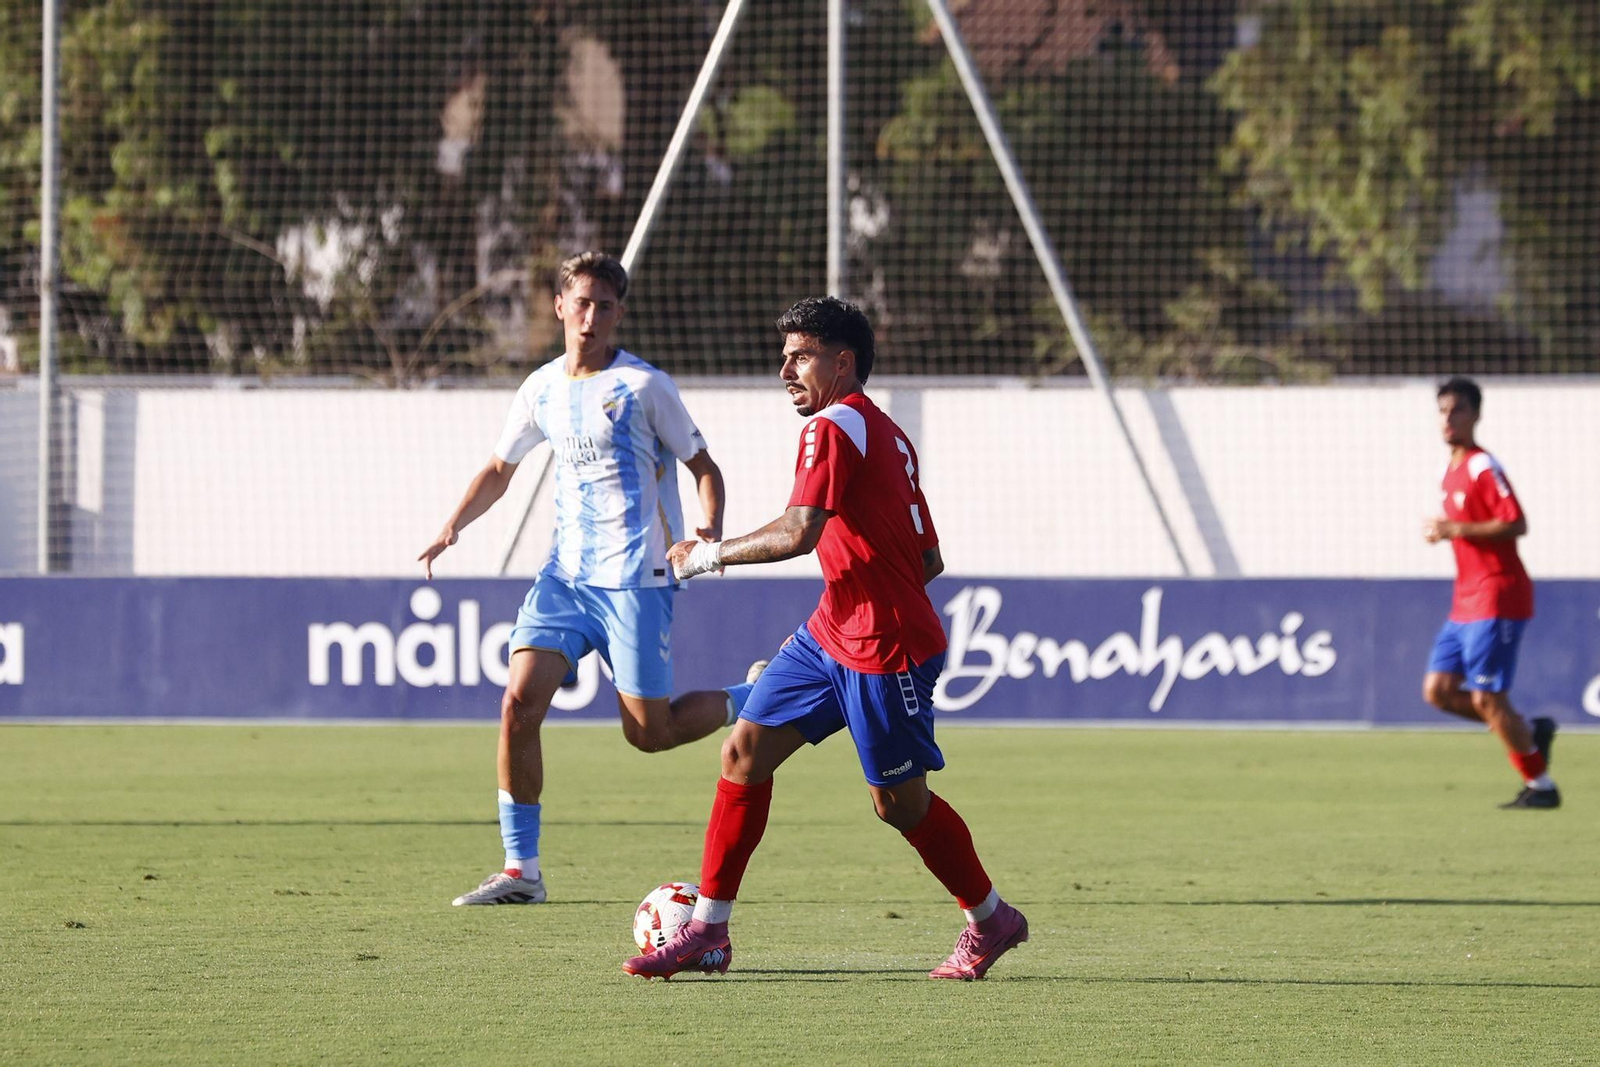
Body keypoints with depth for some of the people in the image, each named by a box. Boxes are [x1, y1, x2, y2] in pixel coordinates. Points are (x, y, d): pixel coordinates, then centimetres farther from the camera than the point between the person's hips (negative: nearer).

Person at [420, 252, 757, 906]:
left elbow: (703, 467, -2)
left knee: (648, 732, -5)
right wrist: (453, 526, 6)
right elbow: (500, 469, 22)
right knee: (519, 703, -12)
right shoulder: (543, 390, 9)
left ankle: (751, 702, 24)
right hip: (566, 573, 5)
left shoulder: (642, 386, -7)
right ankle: (521, 870, -5)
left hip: (637, 578, -5)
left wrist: (709, 533, -21)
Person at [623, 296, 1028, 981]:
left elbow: (799, 532, -27)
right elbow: (929, 560, 15)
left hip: (886, 652, -10)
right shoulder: (887, 435, 14)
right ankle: (707, 932, 4)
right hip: (830, 635, 10)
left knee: (899, 803, 3)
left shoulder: (834, 428, -14)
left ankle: (991, 920, 24)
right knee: (745, 751, 2)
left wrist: (709, 555, -16)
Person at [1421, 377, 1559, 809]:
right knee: (1438, 689, 4)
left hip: (1496, 599, -9)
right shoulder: (1451, 470, 14)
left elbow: (1515, 524, -22)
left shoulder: (1483, 467, -14)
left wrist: (1455, 529, -23)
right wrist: (1443, 531, 8)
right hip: (1465, 603, 9)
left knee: (1487, 698, -9)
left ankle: (1540, 785, 3)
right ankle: (1530, 732, 15)